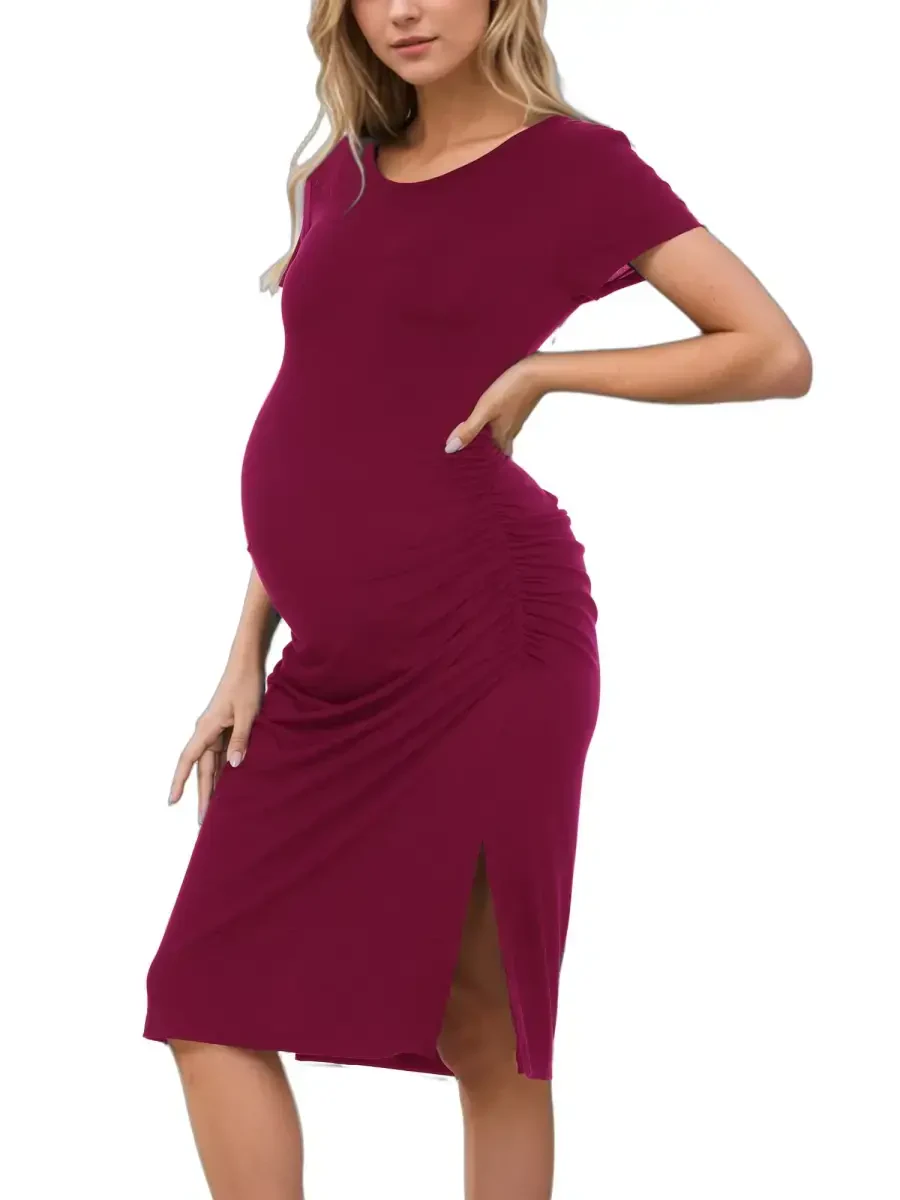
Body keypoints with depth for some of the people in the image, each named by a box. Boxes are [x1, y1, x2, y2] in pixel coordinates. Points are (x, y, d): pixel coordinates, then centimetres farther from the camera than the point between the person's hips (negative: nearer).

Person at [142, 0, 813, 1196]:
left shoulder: (571, 161, 0)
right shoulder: (340, 180, 16)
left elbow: (776, 355, -4)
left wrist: (541, 372, -7)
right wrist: (247, 656, 11)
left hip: (482, 632, -6)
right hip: (337, 670, 7)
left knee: (482, 1028, -1)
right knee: (207, 998, 5)